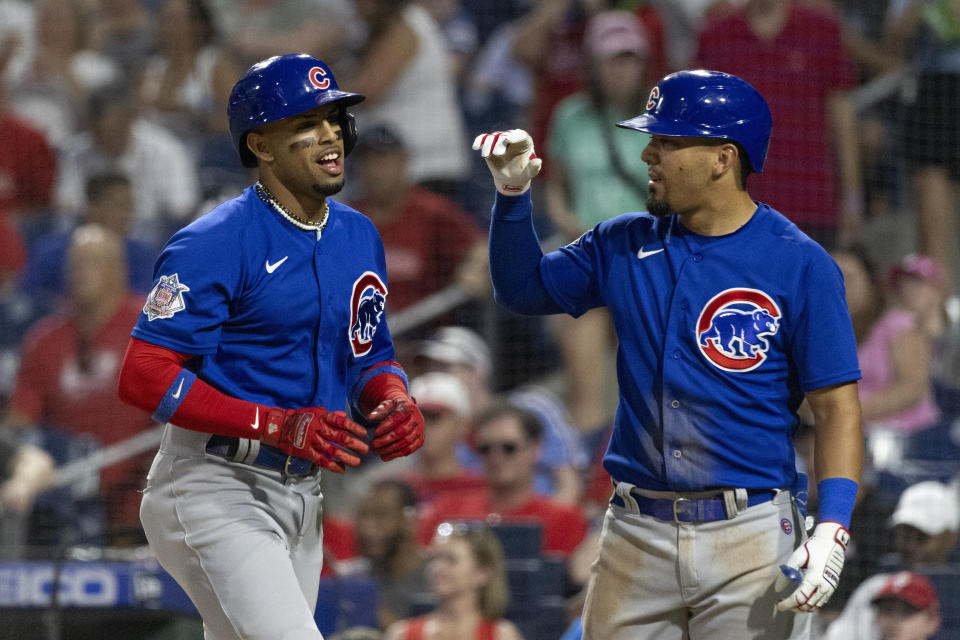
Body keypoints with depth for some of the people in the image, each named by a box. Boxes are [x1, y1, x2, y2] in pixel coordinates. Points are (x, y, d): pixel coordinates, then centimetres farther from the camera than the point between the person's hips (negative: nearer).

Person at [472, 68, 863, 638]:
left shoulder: (800, 265, -5)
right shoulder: (626, 246, 9)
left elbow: (837, 407, -6)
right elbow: (523, 288, 23)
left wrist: (832, 528, -17)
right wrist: (513, 194, 6)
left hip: (752, 537, -4)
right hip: (637, 535, 4)